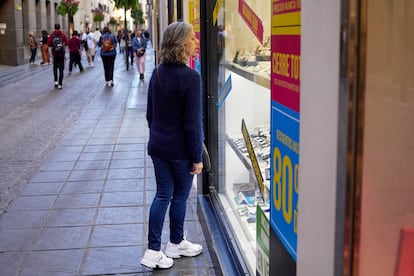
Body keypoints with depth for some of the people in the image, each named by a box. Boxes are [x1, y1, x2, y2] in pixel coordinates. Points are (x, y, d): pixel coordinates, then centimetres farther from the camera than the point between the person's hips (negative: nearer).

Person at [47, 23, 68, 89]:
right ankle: (60, 84, -2)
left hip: (55, 54, 1)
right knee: (61, 69, 3)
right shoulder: (63, 35, -3)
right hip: (61, 54, -1)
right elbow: (66, 43, -9)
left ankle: (56, 81, 3)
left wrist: (53, 45, 11)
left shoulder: (52, 35, -3)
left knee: (55, 67, 18)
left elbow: (48, 44, -8)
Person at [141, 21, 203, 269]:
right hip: (181, 149, -6)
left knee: (163, 195, 12)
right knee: (180, 195, 12)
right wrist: (197, 157, -12)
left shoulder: (157, 73, 3)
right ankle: (176, 244, 28)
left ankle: (154, 251, 13)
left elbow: (150, 113, 10)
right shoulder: (190, 77, -19)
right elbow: (192, 122, -19)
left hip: (158, 145, 6)